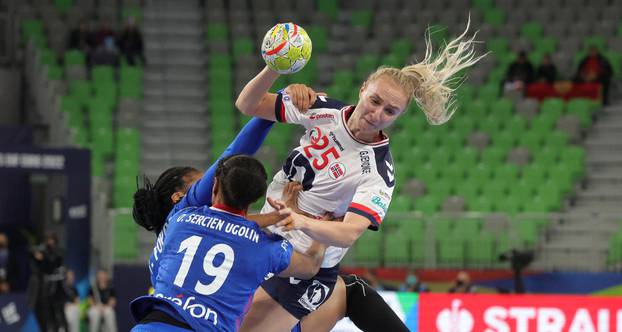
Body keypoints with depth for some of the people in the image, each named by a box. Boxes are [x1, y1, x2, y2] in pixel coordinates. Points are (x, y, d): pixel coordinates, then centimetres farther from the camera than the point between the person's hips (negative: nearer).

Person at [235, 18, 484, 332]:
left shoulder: (378, 173, -21)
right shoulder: (323, 110, -7)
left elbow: (349, 233, -33)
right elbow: (248, 104, -3)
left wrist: (303, 221, -51)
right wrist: (274, 68, -22)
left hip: (302, 266, -6)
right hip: (267, 234, 6)